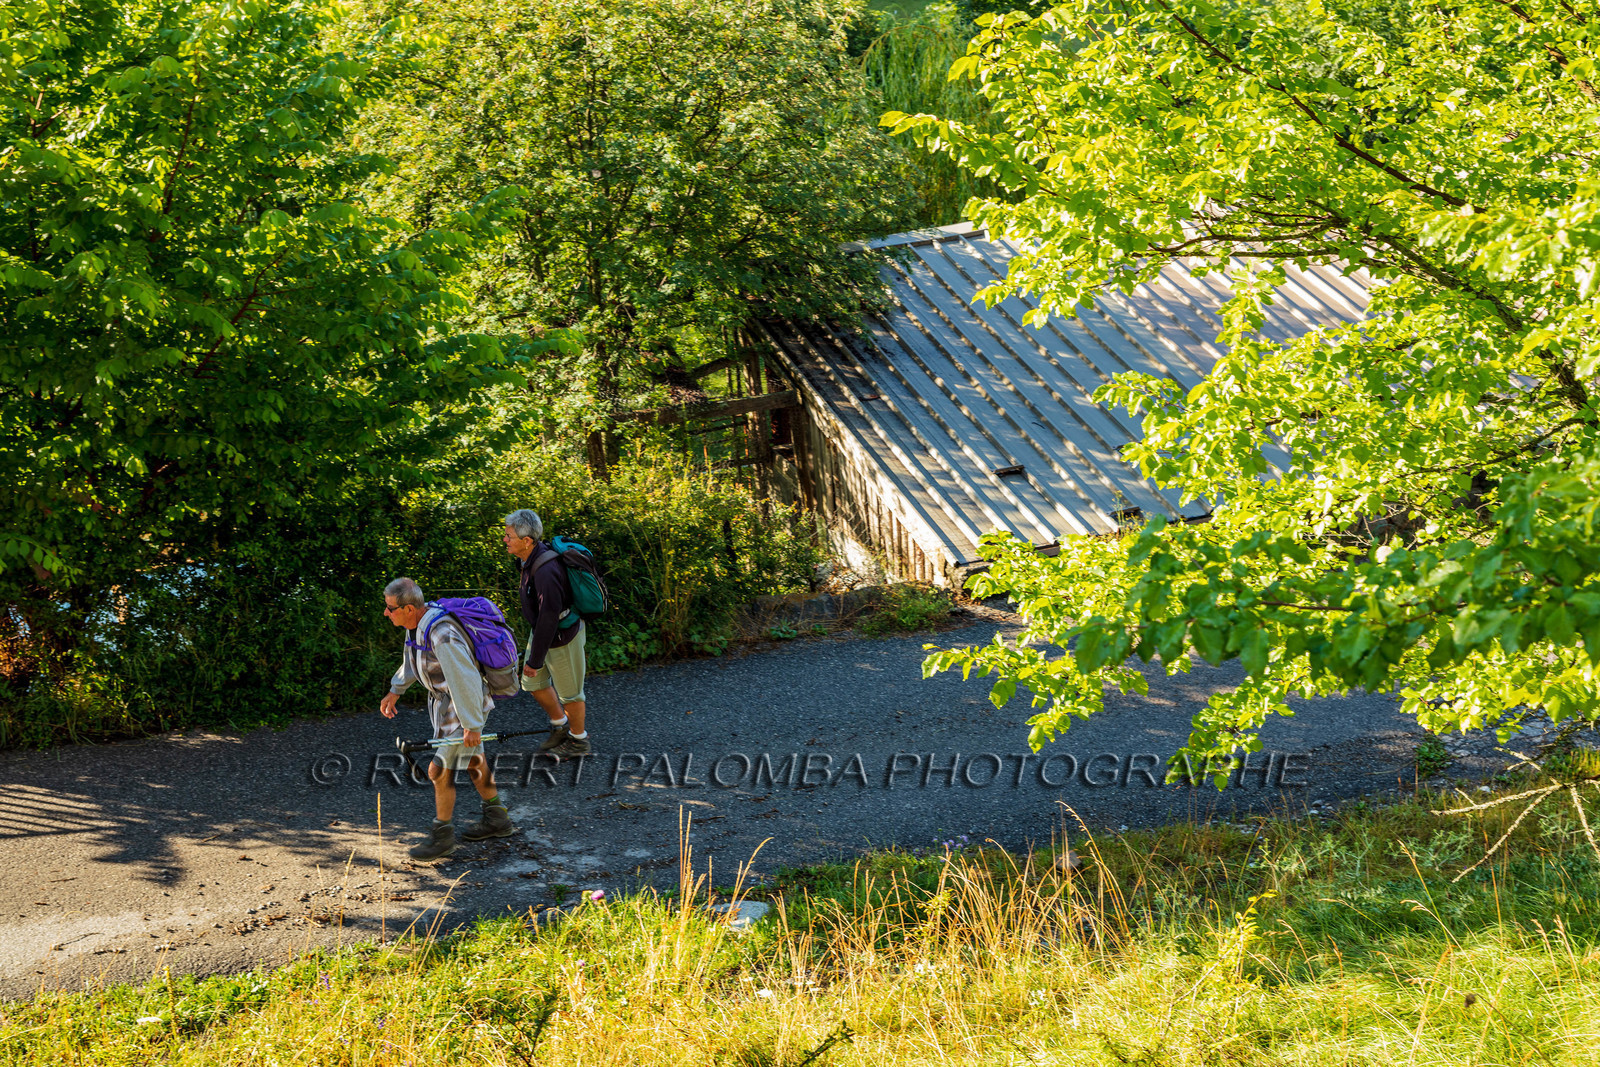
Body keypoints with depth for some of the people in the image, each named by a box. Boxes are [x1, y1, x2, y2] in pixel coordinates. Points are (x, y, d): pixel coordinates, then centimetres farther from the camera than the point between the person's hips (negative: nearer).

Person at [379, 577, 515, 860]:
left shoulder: (442, 635, -36)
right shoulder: (420, 619, -7)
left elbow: (465, 681, -32)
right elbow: (414, 654, 15)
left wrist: (472, 726, -25)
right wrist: (395, 690, 17)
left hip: (466, 703, -9)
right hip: (444, 697, 9)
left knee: (440, 770, -3)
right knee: (472, 760, 22)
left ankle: (442, 837, 15)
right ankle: (497, 819, 37)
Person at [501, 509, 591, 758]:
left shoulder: (545, 572, -37)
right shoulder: (531, 556, -6)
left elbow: (548, 619, -32)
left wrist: (535, 660, -23)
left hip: (562, 637, -9)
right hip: (541, 629, 9)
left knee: (568, 691, 12)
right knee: (533, 682, 20)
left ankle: (578, 741, 35)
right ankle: (560, 726, 42)